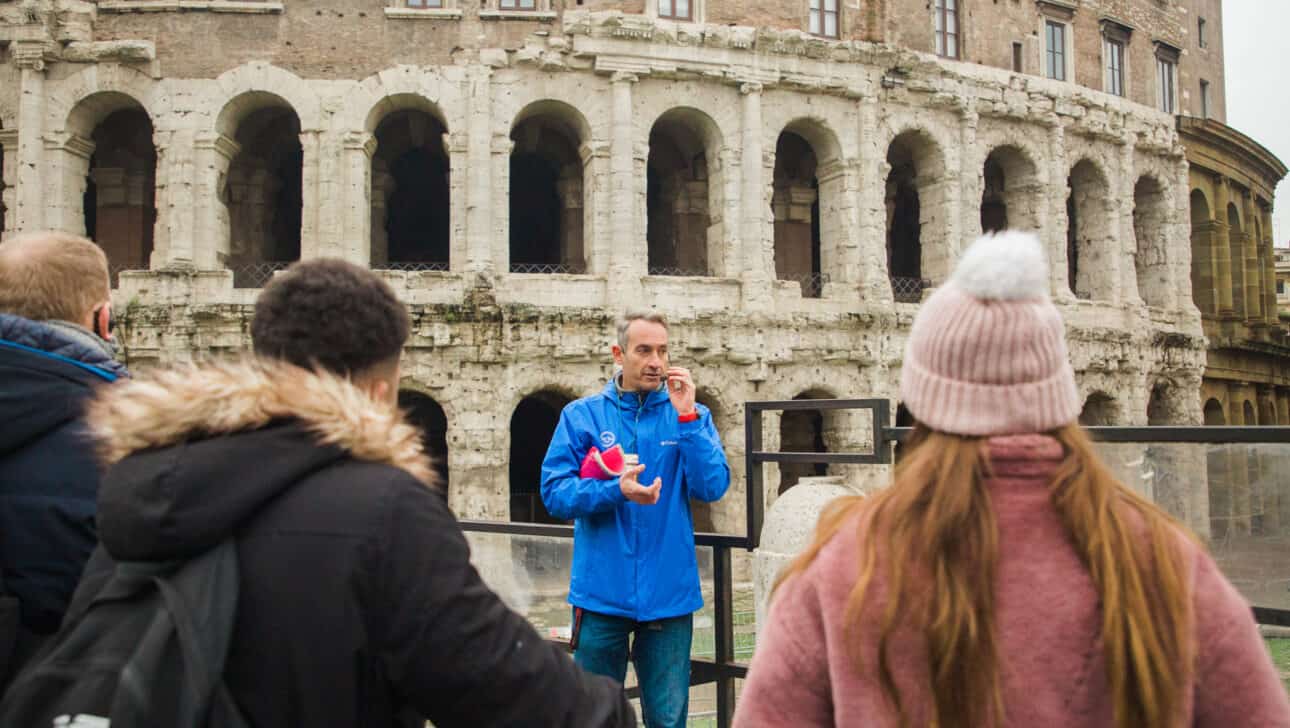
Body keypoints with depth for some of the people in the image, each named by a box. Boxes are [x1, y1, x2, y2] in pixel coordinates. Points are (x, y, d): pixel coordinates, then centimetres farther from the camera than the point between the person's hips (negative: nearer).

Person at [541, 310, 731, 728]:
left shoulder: (691, 416, 3)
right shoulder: (582, 415, 0)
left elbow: (713, 488, -8)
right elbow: (554, 493, -6)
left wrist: (687, 416, -16)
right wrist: (615, 492, -23)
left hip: (669, 595, 1)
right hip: (602, 594, -1)